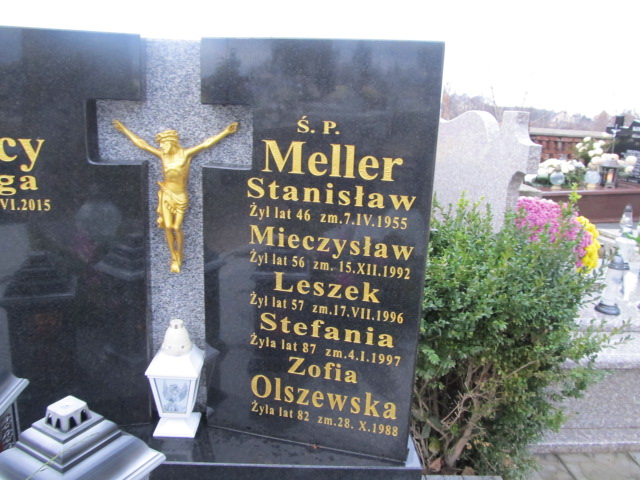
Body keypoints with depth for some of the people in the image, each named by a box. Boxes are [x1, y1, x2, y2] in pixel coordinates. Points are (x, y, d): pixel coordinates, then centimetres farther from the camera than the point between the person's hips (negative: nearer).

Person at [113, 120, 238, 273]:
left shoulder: (186, 154, -4)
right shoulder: (162, 155, 4)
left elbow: (206, 143, -9)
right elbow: (141, 143, 12)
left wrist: (226, 131, -12)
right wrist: (124, 130, 16)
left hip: (180, 196, -3)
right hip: (166, 194, 3)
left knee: (177, 228, 0)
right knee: (168, 227, 1)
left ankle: (179, 256, 22)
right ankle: (173, 257, 18)